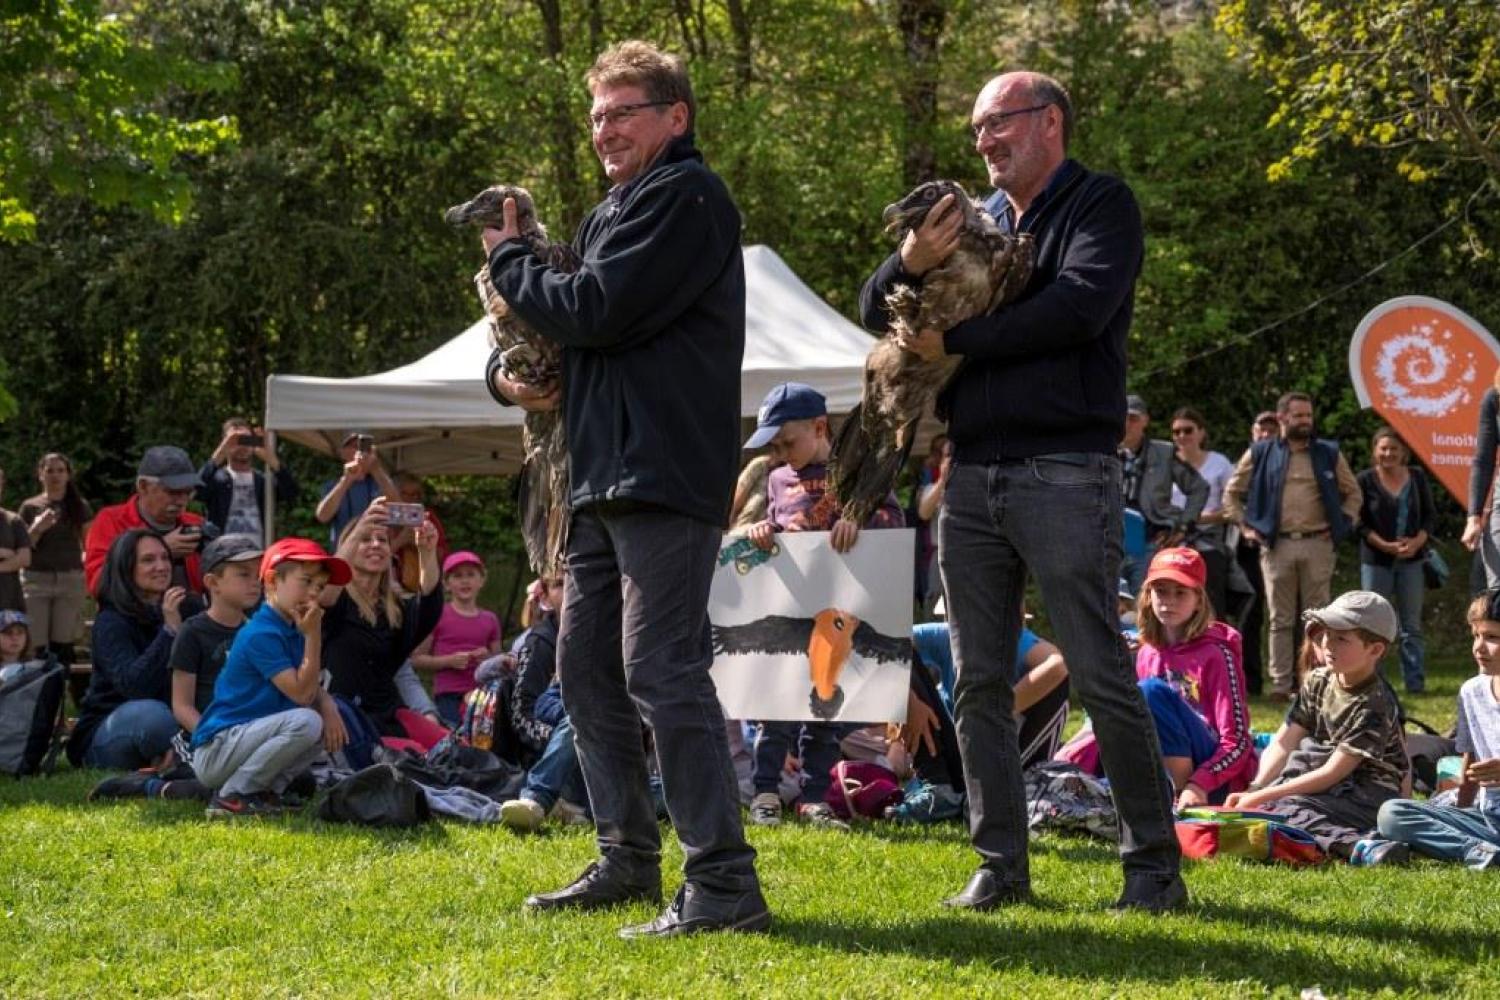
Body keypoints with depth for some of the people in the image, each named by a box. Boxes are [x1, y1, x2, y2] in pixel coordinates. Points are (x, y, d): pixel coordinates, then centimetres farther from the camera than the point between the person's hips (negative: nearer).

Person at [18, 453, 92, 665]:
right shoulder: (30, 508, 7)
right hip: (36, 580, 0)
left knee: (63, 645, -2)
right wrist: (37, 529, -10)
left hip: (70, 581, 0)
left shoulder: (79, 507, 8)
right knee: (37, 647, -7)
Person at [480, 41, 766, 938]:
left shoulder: (685, 197, -9)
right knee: (586, 664, 14)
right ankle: (629, 860, 23)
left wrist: (510, 260, -1)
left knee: (661, 671, -15)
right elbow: (580, 319, 25)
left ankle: (724, 885, -15)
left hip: (665, 477, -10)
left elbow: (595, 311, -18)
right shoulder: (617, 212, 21)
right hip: (605, 476, 10)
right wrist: (508, 373, 3)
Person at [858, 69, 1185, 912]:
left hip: (1065, 474, -6)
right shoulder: (977, 220, 17)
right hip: (973, 476, 6)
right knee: (981, 683, 6)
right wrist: (910, 264, -9)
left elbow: (1079, 306, -18)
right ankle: (1001, 865, 12)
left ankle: (1155, 864, 2)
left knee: (1104, 677, -6)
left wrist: (954, 341, -10)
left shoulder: (1100, 204, 0)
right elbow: (874, 313, 14)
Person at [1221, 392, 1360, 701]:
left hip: (1318, 545, 1)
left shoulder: (1329, 454, 10)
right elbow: (1232, 493, 13)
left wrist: (1343, 525, 6)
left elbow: (1352, 493, 18)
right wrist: (1246, 526, 4)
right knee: (1281, 620, 2)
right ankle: (1280, 684, 3)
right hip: (1277, 546, 0)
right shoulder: (1260, 454, 7)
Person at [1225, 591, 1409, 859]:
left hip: (1371, 796, -8)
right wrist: (1255, 789, -15)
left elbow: (1332, 773, -20)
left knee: (1285, 809, -31)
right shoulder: (1318, 682, 5)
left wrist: (1263, 796, -20)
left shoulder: (1373, 706, -18)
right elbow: (1283, 743, 2)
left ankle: (1355, 846, -47)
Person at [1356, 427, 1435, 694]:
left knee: (1412, 624, 5)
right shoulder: (1365, 481, -2)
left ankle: (1415, 681, 7)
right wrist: (1386, 546, -15)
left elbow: (1429, 515, 8)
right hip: (1376, 561, -2)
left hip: (1411, 559, 2)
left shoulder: (1417, 478, 7)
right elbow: (1360, 523, -4)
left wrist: (1418, 541, -10)